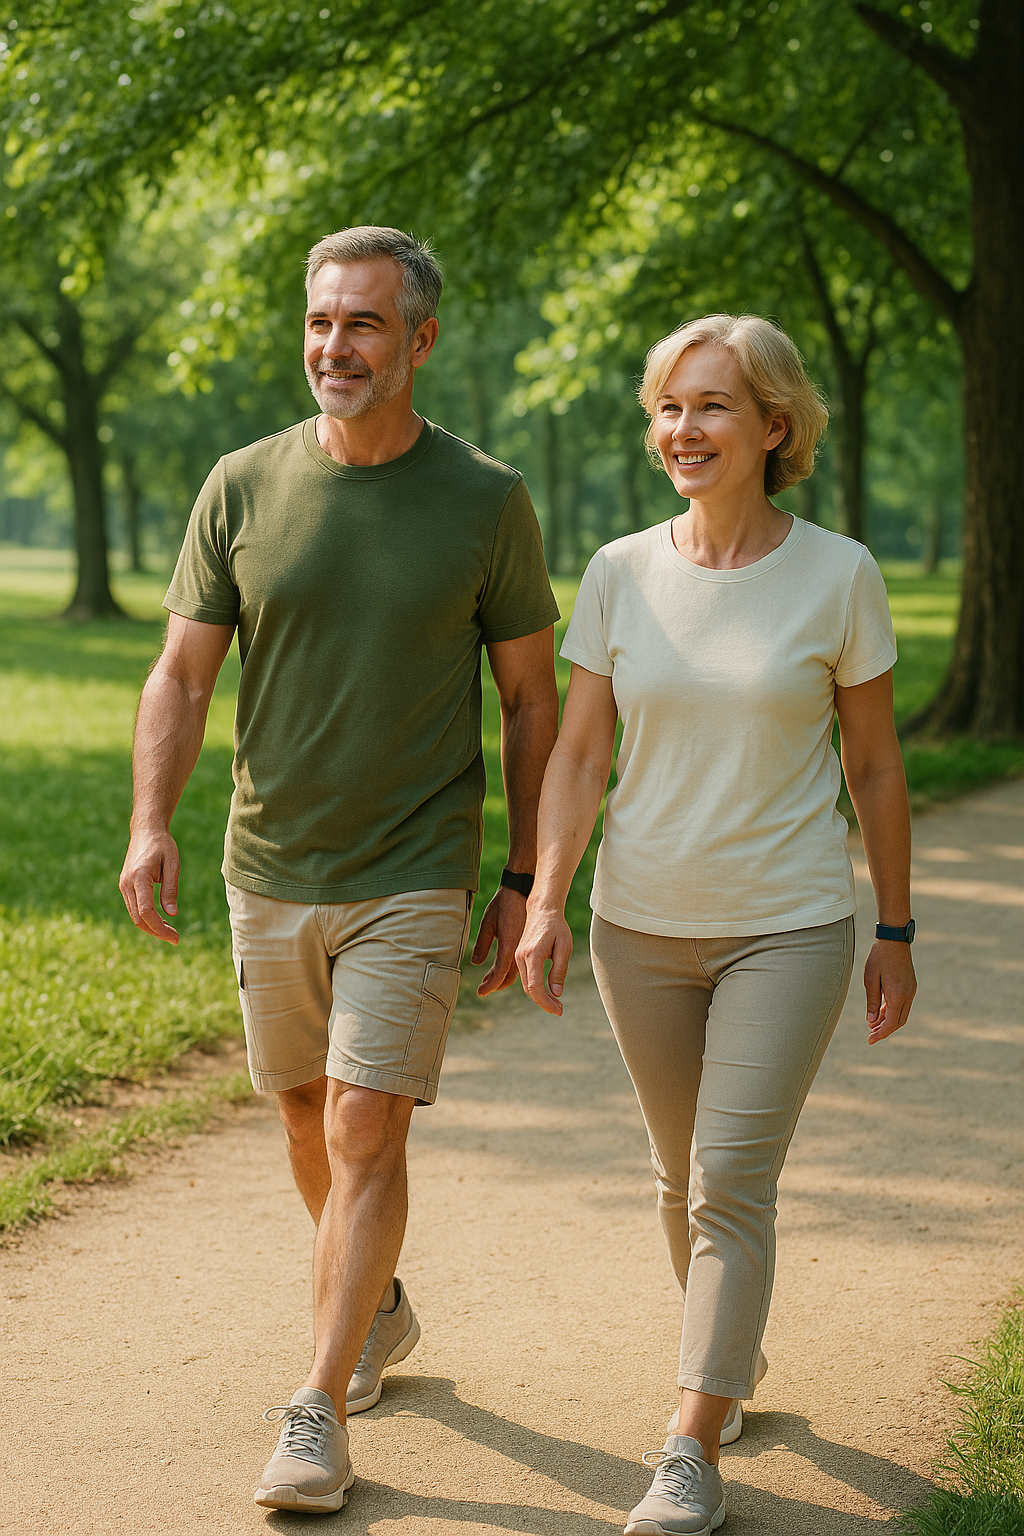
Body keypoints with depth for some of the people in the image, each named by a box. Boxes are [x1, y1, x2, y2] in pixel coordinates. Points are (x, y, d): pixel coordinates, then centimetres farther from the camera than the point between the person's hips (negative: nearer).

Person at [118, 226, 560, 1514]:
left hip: (412, 883, -3)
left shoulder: (486, 501, -5)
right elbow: (182, 672, 0)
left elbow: (530, 698, 1)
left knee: (366, 1132, -11)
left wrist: (526, 882, 0)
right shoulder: (244, 487, -1)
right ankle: (377, 1309, 41)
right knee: (308, 1117, 17)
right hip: (270, 875, 3)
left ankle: (320, 1410, -2)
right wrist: (150, 824, -15)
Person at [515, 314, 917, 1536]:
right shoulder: (620, 575, -2)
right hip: (642, 929, 3)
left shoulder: (838, 576, -6)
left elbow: (875, 766, 1)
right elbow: (578, 755, 1)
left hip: (789, 928, -3)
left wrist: (896, 934, 4)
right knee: (683, 1175, 15)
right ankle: (733, 1356, 40)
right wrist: (544, 901, -12)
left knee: (732, 1179, -10)